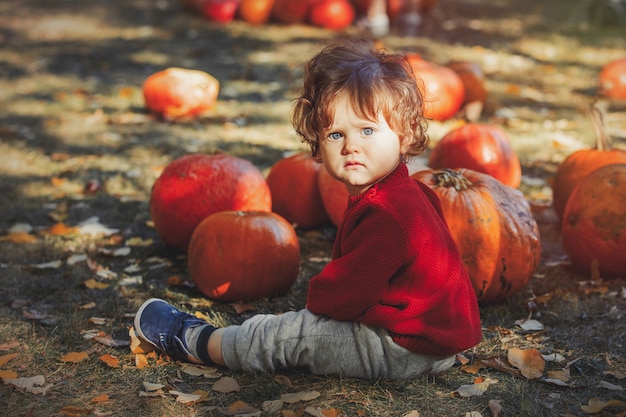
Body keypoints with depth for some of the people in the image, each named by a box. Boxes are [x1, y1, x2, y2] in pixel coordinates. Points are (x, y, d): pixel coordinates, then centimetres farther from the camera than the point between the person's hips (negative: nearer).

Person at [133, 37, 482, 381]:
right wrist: (324, 293, 8)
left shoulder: (386, 214, -29)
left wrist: (316, 295, -3)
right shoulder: (404, 193, 6)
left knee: (292, 334, -5)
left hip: (407, 351, -10)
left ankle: (193, 342, 13)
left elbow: (344, 295, -23)